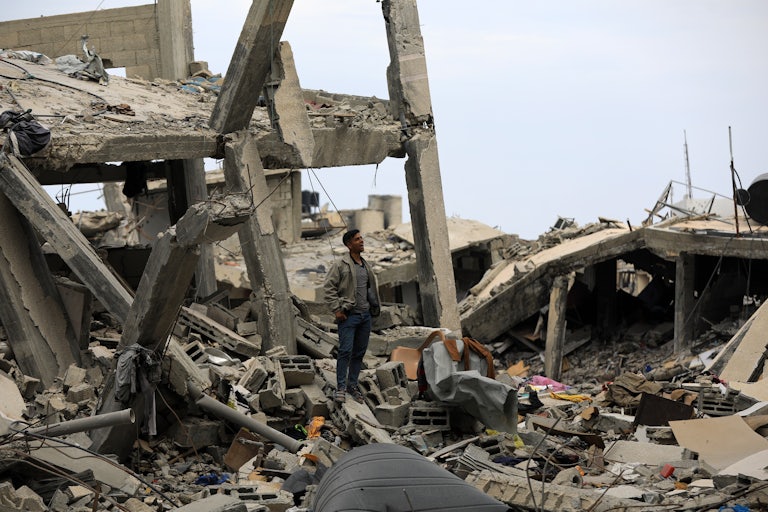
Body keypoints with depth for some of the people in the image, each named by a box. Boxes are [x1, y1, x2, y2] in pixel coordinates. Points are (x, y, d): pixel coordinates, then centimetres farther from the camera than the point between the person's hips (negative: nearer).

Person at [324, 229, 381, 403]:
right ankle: (340, 388, -2)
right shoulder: (340, 264, -7)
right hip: (348, 315, -7)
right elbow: (329, 288, -9)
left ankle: (352, 384, 20)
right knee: (345, 351, -9)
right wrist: (336, 310, -14)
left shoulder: (365, 265, 15)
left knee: (360, 352, 10)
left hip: (365, 314, 7)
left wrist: (374, 307, 15)